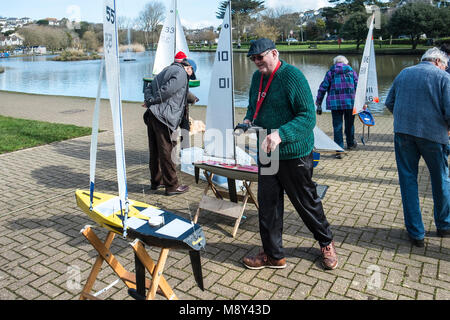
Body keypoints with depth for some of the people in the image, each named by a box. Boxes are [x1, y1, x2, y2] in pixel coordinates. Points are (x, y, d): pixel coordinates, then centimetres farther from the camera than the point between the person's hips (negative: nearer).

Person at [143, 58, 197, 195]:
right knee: (165, 152, -5)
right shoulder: (181, 73, -3)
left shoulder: (165, 71, 26)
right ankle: (172, 186, 2)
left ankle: (156, 181, 27)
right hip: (163, 117, -9)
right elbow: (167, 90, -15)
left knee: (155, 150, 15)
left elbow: (148, 89, 20)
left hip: (151, 115, 9)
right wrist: (152, 103, -4)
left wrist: (150, 100, 2)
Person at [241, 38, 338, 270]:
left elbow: (308, 116, -20)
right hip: (266, 153, 7)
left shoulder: (292, 76, -15)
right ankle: (273, 255, 25)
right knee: (267, 204, 9)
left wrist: (280, 134, -32)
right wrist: (248, 120, 0)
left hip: (293, 153, -7)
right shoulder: (257, 77, 9)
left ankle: (326, 243, 36)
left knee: (306, 202, 9)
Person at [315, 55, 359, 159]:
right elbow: (358, 87, 7)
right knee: (349, 124, 18)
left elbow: (322, 88, 3)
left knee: (337, 126, 2)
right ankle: (350, 143, 37)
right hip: (350, 102, 1)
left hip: (335, 103, -1)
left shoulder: (330, 72, 8)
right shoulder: (352, 71, 10)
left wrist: (318, 104, 6)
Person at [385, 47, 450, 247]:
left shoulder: (404, 73, 12)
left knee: (408, 180, 9)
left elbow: (389, 103, 13)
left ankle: (416, 233, 12)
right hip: (432, 134, -2)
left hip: (403, 133, 3)